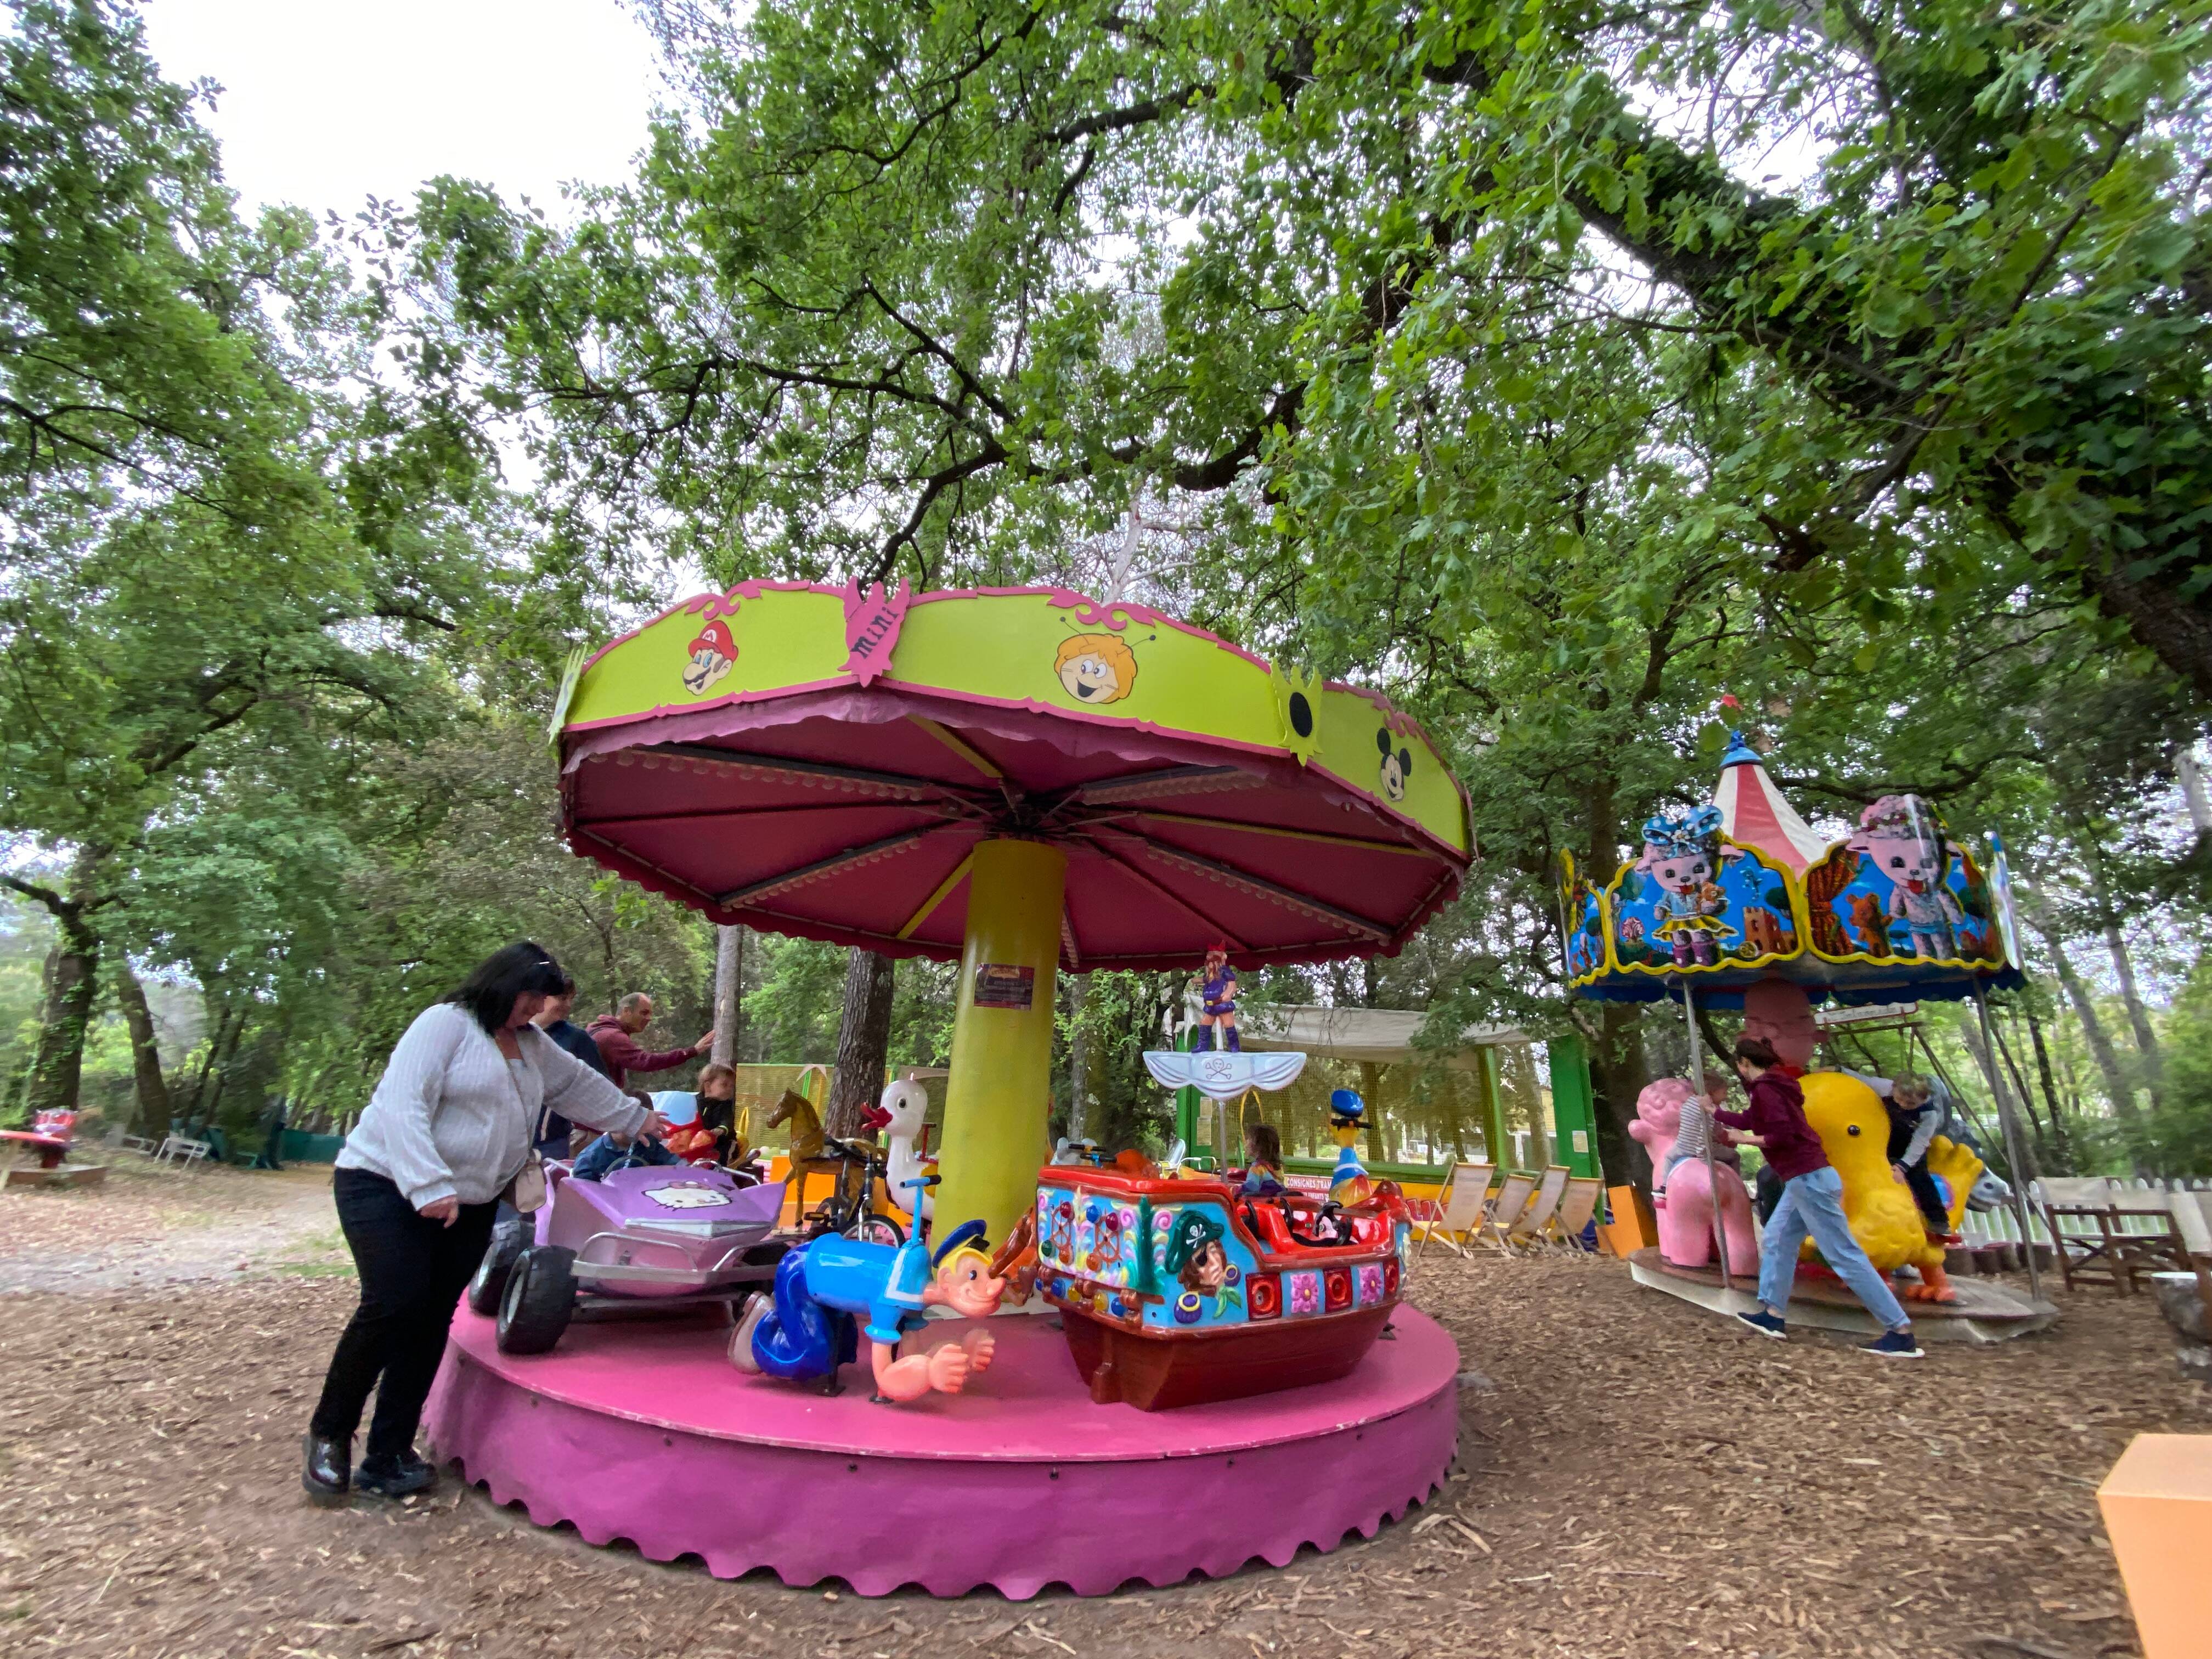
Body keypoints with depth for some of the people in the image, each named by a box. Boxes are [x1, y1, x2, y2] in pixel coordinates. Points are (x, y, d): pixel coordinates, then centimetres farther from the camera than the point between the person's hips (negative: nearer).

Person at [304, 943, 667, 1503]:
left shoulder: (531, 1043, 11)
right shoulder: (445, 1023, -14)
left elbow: (581, 1084, 23)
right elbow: (403, 1105, -22)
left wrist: (636, 1120, 28)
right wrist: (429, 1184, -29)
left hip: (470, 1204, 7)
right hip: (388, 1185, -7)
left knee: (432, 1320, 5)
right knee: (392, 1305, -14)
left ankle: (389, 1456, 14)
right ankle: (330, 1434, 11)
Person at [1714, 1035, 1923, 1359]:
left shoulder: (1764, 1088, -16)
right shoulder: (1772, 1085, 14)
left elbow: (1783, 1135, -24)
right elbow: (1749, 1120, 28)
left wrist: (1751, 1139, -9)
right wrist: (1715, 1113, 40)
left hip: (1808, 1180, -11)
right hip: (1805, 1179, 11)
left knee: (1845, 1256, -6)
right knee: (1776, 1243, 14)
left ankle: (1901, 1334, -1)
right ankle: (1772, 1317, 18)